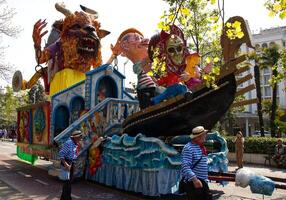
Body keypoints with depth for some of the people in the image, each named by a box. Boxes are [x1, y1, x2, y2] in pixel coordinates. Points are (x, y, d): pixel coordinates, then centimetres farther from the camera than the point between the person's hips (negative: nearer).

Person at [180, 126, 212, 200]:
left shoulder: (202, 147, 12)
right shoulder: (188, 148, -18)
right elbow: (185, 167, -25)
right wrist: (194, 179, -29)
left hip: (203, 181, 9)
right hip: (192, 182, -9)